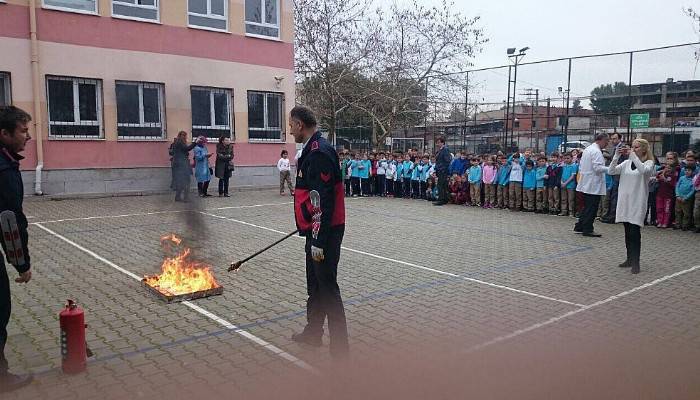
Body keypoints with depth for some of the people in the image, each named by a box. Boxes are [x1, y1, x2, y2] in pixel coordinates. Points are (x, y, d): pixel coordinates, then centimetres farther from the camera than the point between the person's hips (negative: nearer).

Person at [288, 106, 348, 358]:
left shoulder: (319, 153, -19)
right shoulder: (312, 150, 14)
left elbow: (323, 202, -24)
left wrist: (318, 240, -24)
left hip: (325, 232, -11)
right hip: (316, 230, 11)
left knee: (327, 287, -4)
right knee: (315, 284, 21)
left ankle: (340, 347, 6)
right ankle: (313, 333, 37)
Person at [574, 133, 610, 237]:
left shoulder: (587, 149, 16)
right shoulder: (596, 151, -15)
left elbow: (581, 166, 20)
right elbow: (598, 167, -24)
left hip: (586, 184, 10)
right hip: (594, 185, -10)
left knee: (587, 207, 17)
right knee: (591, 208, -4)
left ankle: (579, 227, 20)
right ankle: (588, 229, 0)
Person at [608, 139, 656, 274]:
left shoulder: (648, 163, 0)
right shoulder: (626, 163, 11)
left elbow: (643, 170, -23)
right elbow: (611, 171, 0)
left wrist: (633, 156, -21)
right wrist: (617, 156, -8)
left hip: (638, 202, -5)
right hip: (624, 201, 5)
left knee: (635, 232, -8)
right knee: (627, 232, 11)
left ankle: (635, 262, -3)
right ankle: (630, 259, 21)